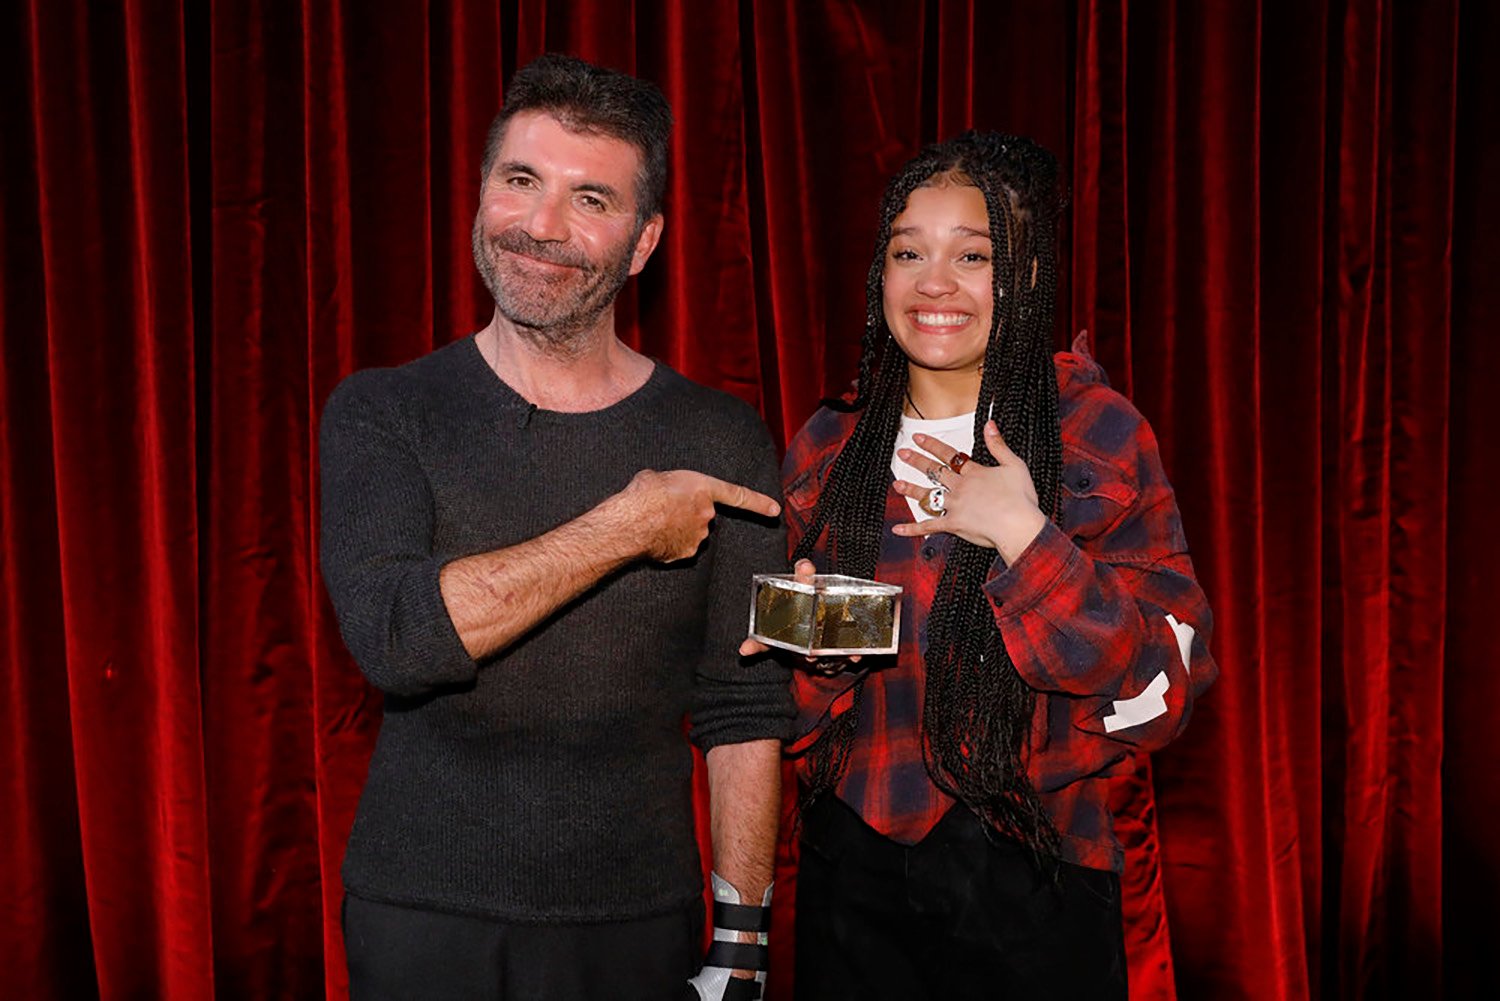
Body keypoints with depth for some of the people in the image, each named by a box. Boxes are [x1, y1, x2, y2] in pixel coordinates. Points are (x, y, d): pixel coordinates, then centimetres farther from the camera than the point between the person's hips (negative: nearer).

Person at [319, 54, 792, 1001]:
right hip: (420, 920, 0)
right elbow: (393, 636, -20)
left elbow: (746, 710, -2)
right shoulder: (381, 414, -4)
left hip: (638, 922, 1)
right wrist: (626, 527, -20)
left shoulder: (722, 442, -3)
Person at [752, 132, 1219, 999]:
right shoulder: (828, 449, 2)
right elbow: (803, 714, 10)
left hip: (1035, 880, -2)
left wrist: (1022, 536, -20)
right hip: (854, 869, 3)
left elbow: (1166, 690, -13)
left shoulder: (1102, 437, -7)